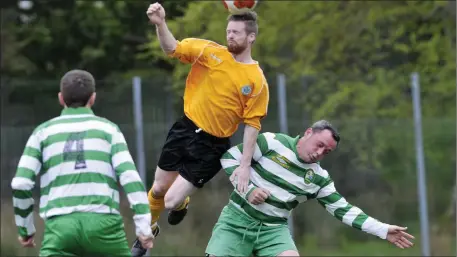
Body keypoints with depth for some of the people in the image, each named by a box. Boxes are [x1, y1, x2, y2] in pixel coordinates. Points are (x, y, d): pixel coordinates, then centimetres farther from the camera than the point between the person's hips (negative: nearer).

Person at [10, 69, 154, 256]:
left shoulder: (43, 132, 15)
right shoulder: (108, 128, 13)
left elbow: (21, 184, 5)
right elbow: (129, 176, -1)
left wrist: (25, 229, 18)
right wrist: (143, 226, -4)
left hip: (60, 226, 0)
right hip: (103, 224, 0)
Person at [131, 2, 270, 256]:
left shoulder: (257, 81, -9)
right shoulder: (211, 52, -4)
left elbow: (252, 124, -6)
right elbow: (172, 48, -7)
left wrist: (245, 165, -11)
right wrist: (160, 24, -28)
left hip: (211, 147, -3)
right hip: (185, 129, 3)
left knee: (172, 202, -6)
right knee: (158, 189, 13)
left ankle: (182, 205, 33)